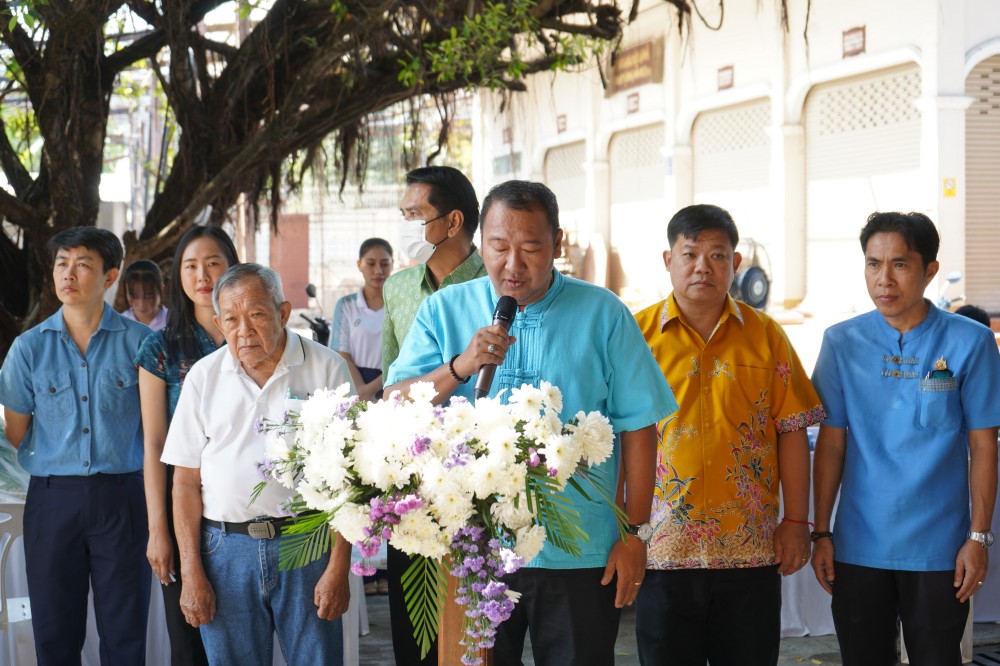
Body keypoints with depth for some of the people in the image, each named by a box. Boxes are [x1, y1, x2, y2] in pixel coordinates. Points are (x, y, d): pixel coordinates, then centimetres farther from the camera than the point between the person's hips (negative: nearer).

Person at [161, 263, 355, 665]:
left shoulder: (327, 368, -2)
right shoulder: (204, 376, 6)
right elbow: (185, 481, 6)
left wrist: (338, 567, -9)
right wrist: (191, 573, 0)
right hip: (226, 549, 2)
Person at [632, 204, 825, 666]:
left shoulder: (765, 335, 6)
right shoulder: (638, 334, 2)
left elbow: (791, 431, 6)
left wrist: (796, 522, 1)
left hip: (751, 549, 1)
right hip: (663, 548, -1)